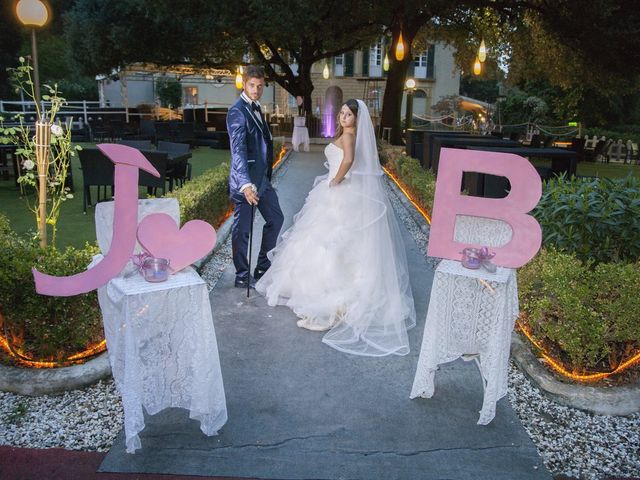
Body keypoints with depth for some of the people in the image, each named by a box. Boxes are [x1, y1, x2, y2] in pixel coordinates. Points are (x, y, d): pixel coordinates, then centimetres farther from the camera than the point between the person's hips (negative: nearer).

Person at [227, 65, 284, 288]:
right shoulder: (237, 111, -17)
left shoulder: (256, 107, 12)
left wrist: (267, 174, 19)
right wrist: (245, 184, -38)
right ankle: (242, 276, 18)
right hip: (246, 180, -9)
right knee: (242, 229, 3)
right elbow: (238, 150, -28)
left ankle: (263, 266, 32)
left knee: (275, 219, 19)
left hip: (262, 178, 10)